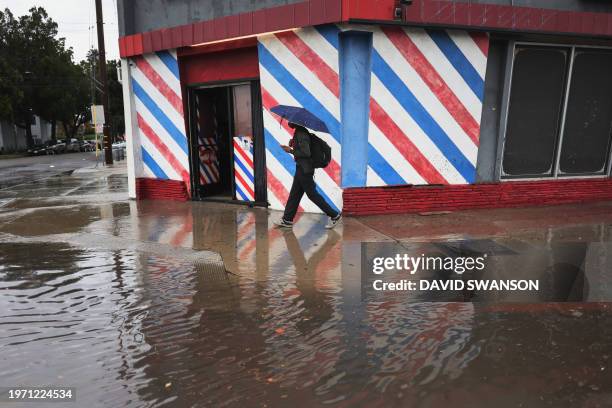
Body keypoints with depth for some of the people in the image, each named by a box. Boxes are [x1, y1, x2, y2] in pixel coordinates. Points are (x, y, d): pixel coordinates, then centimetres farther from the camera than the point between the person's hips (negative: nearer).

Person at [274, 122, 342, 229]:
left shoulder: (301, 133, -19)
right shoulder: (299, 132, 10)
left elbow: (306, 153, -24)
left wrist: (291, 151, -17)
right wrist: (293, 144, 5)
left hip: (304, 169, -10)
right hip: (302, 168, 10)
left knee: (312, 194, -2)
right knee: (294, 194, 13)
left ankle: (334, 215, 5)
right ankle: (287, 220, 21)